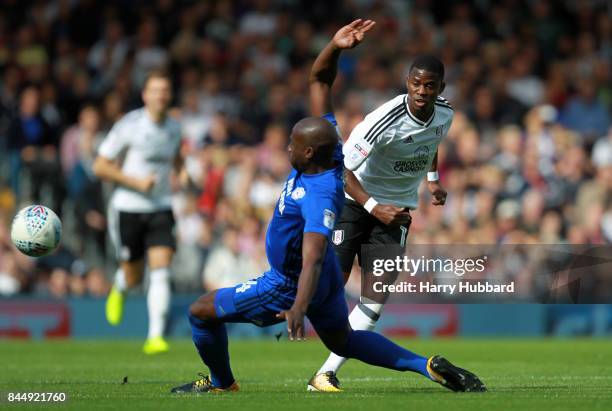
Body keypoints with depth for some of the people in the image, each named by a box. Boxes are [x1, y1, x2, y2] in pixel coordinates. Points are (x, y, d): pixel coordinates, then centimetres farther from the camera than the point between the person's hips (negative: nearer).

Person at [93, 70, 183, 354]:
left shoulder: (174, 128, 4)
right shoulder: (129, 126, -11)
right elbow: (100, 166, -10)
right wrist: (135, 181, -19)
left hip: (160, 209, 3)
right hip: (128, 210, -3)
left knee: (161, 274, -14)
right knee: (134, 278, 6)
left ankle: (155, 336, -14)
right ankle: (119, 287, 45)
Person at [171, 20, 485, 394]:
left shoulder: (320, 196, -36)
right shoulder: (328, 148, -13)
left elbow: (313, 258, -48)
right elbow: (319, 81, -7)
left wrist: (299, 308, -61)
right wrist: (335, 48, -25)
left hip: (291, 287, -9)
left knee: (201, 312, 2)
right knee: (343, 341, 27)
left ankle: (221, 385, 22)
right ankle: (428, 366, 15)